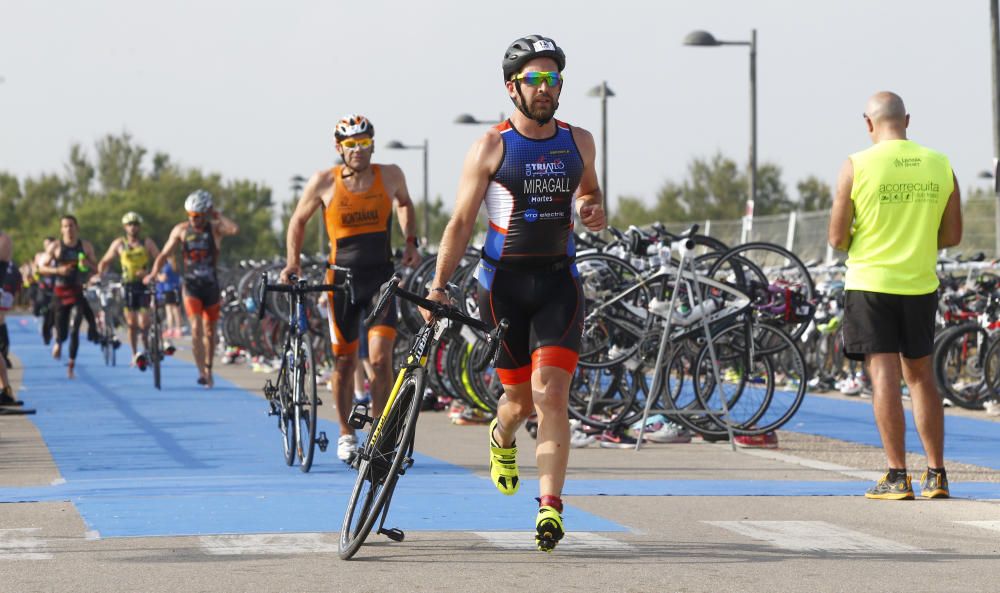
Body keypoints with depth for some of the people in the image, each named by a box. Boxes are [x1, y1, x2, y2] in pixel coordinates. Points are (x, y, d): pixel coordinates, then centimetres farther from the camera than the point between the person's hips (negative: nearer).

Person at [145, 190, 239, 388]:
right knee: (196, 328, -15)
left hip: (211, 286, 1)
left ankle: (208, 369, 27)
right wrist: (153, 273, -10)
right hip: (191, 286, -1)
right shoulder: (181, 230, 1)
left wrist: (217, 215, -15)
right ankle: (202, 373, -21)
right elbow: (164, 254, 4)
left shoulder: (215, 228, -4)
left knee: (210, 330, 11)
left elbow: (235, 229, -26)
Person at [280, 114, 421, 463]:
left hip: (381, 280, 0)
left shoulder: (390, 176, -3)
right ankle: (346, 435, 24)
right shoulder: (324, 182, -6)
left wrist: (410, 243, 10)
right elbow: (299, 221, 9)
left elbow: (404, 204, 20)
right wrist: (293, 262, -1)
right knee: (344, 362, 8)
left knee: (380, 359, -12)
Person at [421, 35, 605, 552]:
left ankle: (550, 505, -15)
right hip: (504, 281, -1)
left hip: (558, 281, 1)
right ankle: (501, 436, 45)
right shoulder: (491, 147, -4)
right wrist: (439, 285, -9)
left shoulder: (578, 142, 6)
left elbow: (589, 190, 25)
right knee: (521, 399, 7)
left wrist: (594, 210, 0)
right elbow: (461, 221, -2)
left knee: (551, 393, -14)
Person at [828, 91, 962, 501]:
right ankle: (936, 475, 15)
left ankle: (897, 477, -5)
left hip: (870, 282, -3)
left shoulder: (857, 166, -8)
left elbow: (837, 239, -7)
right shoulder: (940, 165, 1)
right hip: (921, 283, 3)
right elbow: (952, 236, 6)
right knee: (920, 375, 14)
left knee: (884, 376, -2)